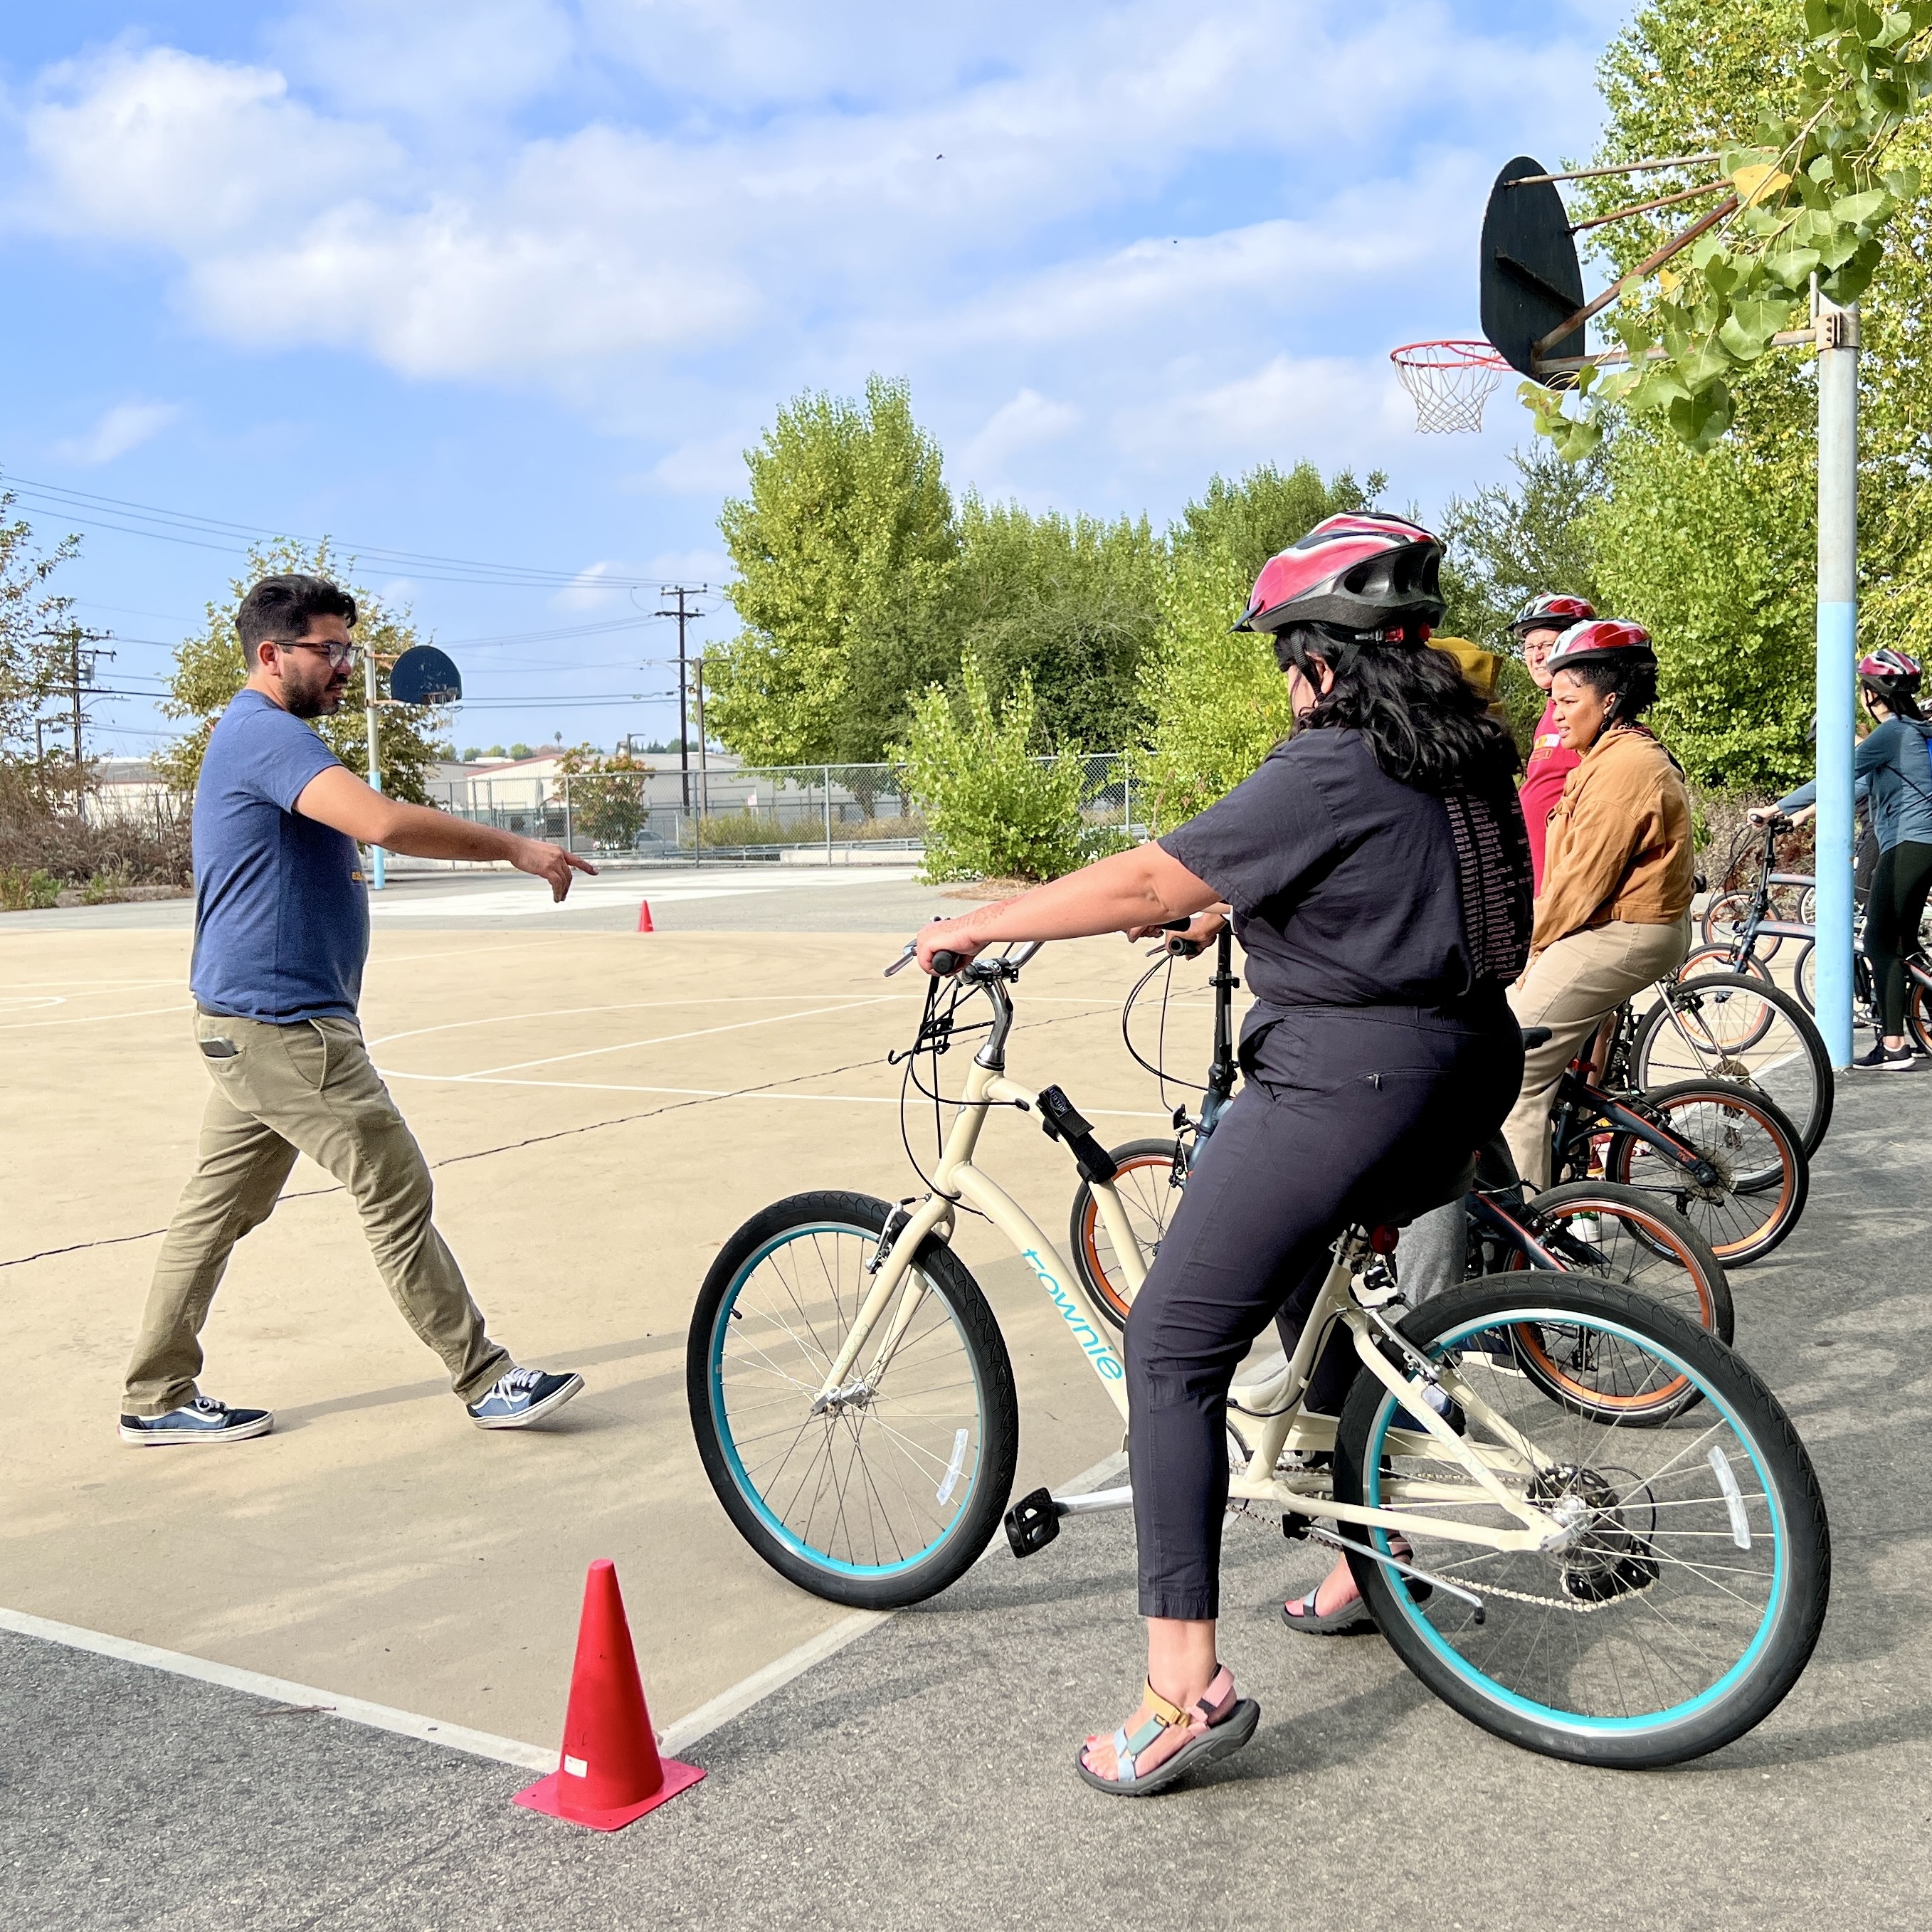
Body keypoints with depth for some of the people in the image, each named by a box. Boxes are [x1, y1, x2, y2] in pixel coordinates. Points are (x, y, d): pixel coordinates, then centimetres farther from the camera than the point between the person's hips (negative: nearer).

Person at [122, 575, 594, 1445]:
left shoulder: (258, 734, 18)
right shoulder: (266, 733, -16)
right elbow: (382, 822, -32)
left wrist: (345, 869, 14)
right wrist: (512, 847, -25)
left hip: (253, 1022, 11)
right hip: (284, 1024, -11)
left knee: (219, 1208, 13)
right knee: (397, 1193, -4)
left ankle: (156, 1399, 21)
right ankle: (485, 1380, 5)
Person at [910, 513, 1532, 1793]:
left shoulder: (1331, 771, -15)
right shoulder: (1465, 757, 13)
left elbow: (1145, 883, -15)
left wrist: (983, 924, -4)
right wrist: (1207, 907, 32)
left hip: (1344, 1076, -10)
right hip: (1466, 1072, 10)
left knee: (1173, 1349, -7)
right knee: (1313, 1302, 29)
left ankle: (1186, 1684, -10)